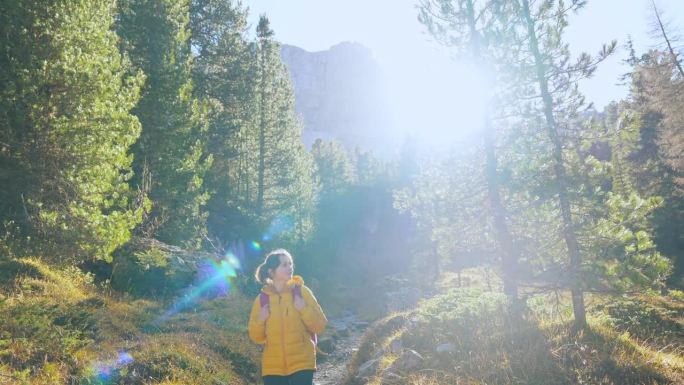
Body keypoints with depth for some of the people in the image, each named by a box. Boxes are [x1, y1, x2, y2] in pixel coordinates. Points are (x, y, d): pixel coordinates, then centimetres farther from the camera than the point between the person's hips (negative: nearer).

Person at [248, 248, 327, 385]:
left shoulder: (301, 291, -1)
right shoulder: (262, 299, 3)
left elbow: (320, 325, -2)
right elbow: (256, 337, 7)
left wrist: (304, 309, -17)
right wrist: (260, 320, -11)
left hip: (302, 363, -2)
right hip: (273, 366, 2)